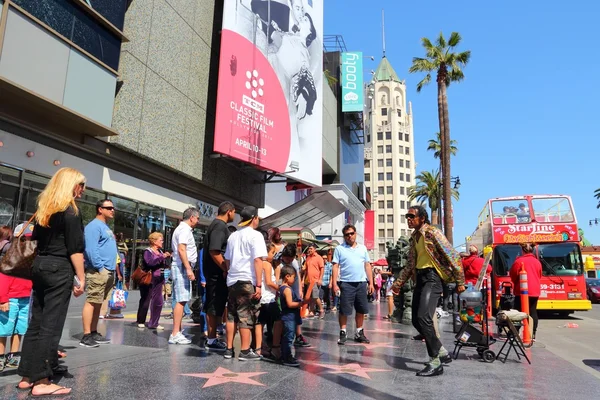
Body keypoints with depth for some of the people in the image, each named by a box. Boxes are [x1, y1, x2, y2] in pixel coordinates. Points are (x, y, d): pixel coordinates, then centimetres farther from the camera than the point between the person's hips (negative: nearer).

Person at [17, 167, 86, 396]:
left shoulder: (43, 208, 14)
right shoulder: (70, 210, -10)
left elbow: (37, 239, 18)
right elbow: (75, 249, -14)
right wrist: (81, 278, -11)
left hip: (40, 266, 8)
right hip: (59, 269, -8)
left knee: (36, 322, 12)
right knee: (51, 325, -4)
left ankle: (27, 376, 19)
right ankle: (41, 381, 0)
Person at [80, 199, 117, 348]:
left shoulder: (106, 227, 22)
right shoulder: (94, 226, -9)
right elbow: (91, 249, -19)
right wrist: (100, 268, -21)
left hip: (109, 271, 10)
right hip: (98, 271, -10)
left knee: (98, 303, 13)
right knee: (91, 302, -8)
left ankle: (94, 333, 19)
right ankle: (86, 336, -5)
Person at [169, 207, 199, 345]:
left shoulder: (182, 228, 20)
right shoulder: (185, 229, -11)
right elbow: (181, 249, -22)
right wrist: (188, 268, -26)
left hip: (182, 267, 11)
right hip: (182, 266, -11)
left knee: (182, 300, 12)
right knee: (181, 300, -11)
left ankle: (177, 332, 18)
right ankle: (175, 334, -11)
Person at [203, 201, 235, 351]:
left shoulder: (217, 224, 16)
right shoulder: (220, 226, -16)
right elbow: (214, 251, -25)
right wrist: (226, 269, -19)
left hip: (215, 272, 10)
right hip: (218, 273, -10)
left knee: (213, 306, 14)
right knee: (215, 306, -3)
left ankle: (212, 338, 23)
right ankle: (211, 340, 5)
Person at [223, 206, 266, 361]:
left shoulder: (233, 235, 13)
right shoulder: (255, 235, -8)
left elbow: (227, 260, 17)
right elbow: (258, 261, -14)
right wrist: (259, 285, -14)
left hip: (232, 280, 7)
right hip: (248, 281, -7)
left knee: (231, 316, 13)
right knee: (246, 317, 0)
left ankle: (229, 349, 18)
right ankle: (245, 351, 5)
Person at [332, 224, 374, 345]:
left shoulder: (363, 248, 11)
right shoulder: (339, 249, 1)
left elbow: (367, 265, 12)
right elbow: (335, 266, -2)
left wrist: (371, 282, 8)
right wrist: (335, 284, -10)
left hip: (361, 283, 4)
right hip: (346, 283, -3)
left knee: (361, 310, 10)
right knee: (344, 310, 1)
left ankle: (359, 333, 23)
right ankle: (343, 333, 11)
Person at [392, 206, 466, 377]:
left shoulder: (432, 232, -10)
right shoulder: (414, 237, 15)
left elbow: (452, 256, -11)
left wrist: (460, 281, -12)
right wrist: (398, 283, 23)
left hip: (432, 278, -9)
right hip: (420, 278, 9)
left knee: (423, 317, -20)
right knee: (416, 320, 7)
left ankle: (435, 363, -9)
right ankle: (442, 352, 24)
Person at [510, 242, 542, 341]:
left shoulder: (519, 261, -11)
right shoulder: (537, 262, 7)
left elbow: (513, 275, -5)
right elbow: (539, 276, 15)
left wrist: (516, 284, 14)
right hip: (535, 291, 5)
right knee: (533, 312, 8)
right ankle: (533, 334, 8)